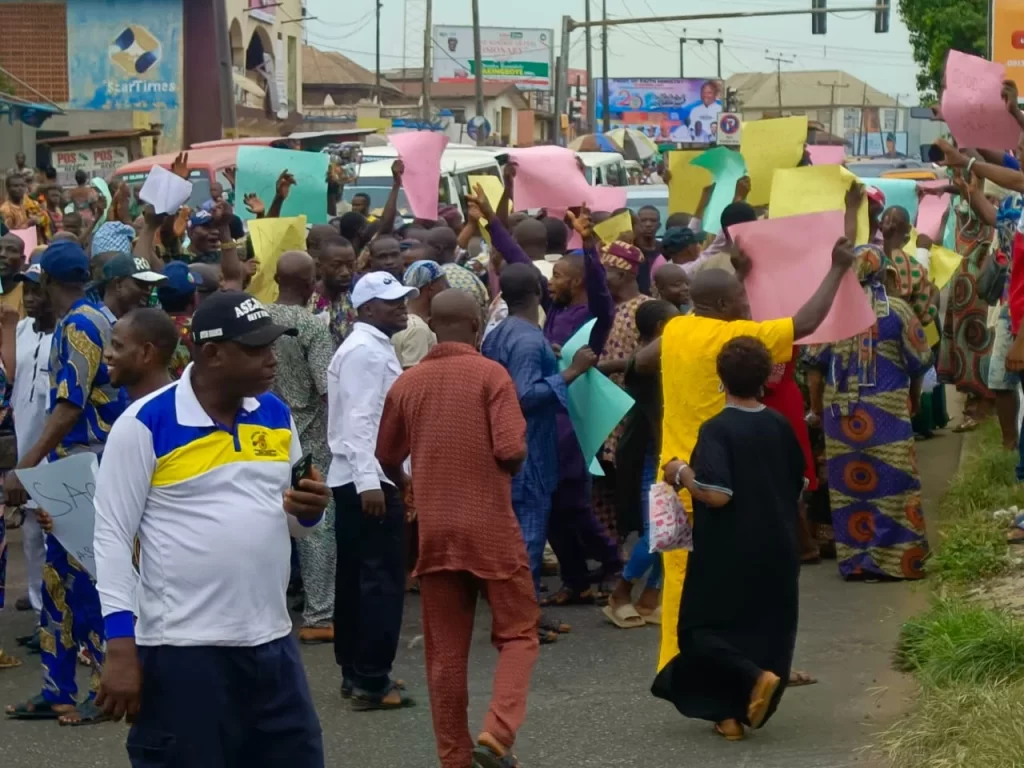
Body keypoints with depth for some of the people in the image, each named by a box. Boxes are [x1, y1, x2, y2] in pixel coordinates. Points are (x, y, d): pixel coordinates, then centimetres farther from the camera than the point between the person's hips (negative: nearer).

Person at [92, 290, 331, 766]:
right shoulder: (146, 424, -10)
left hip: (270, 641, 6)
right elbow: (112, 536, -8)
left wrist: (310, 510, -7)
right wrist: (120, 645, -13)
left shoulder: (276, 415, 8)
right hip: (181, 648, -6)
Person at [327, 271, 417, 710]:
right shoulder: (366, 351, -14)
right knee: (383, 580, -8)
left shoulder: (372, 347, 18)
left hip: (357, 479, 11)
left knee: (357, 578, 13)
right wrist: (369, 481, -27)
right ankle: (371, 682, -7)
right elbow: (360, 420, -22)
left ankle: (354, 672, 20)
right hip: (369, 479, -11)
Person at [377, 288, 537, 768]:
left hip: (434, 531, 3)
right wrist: (507, 471, 7)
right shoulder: (490, 374, -7)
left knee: (445, 650, 10)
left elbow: (387, 459, 15)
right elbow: (512, 451, -16)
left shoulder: (407, 383, 5)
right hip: (491, 528, -3)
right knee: (517, 633, 9)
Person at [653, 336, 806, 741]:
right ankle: (737, 711, 14)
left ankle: (754, 676, -15)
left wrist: (681, 474, -10)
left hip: (727, 553, -6)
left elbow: (717, 494, -25)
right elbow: (799, 485, 15)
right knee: (766, 630, 15)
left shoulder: (717, 429, -16)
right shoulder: (780, 426, 3)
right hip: (776, 553, 6)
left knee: (701, 628, 6)